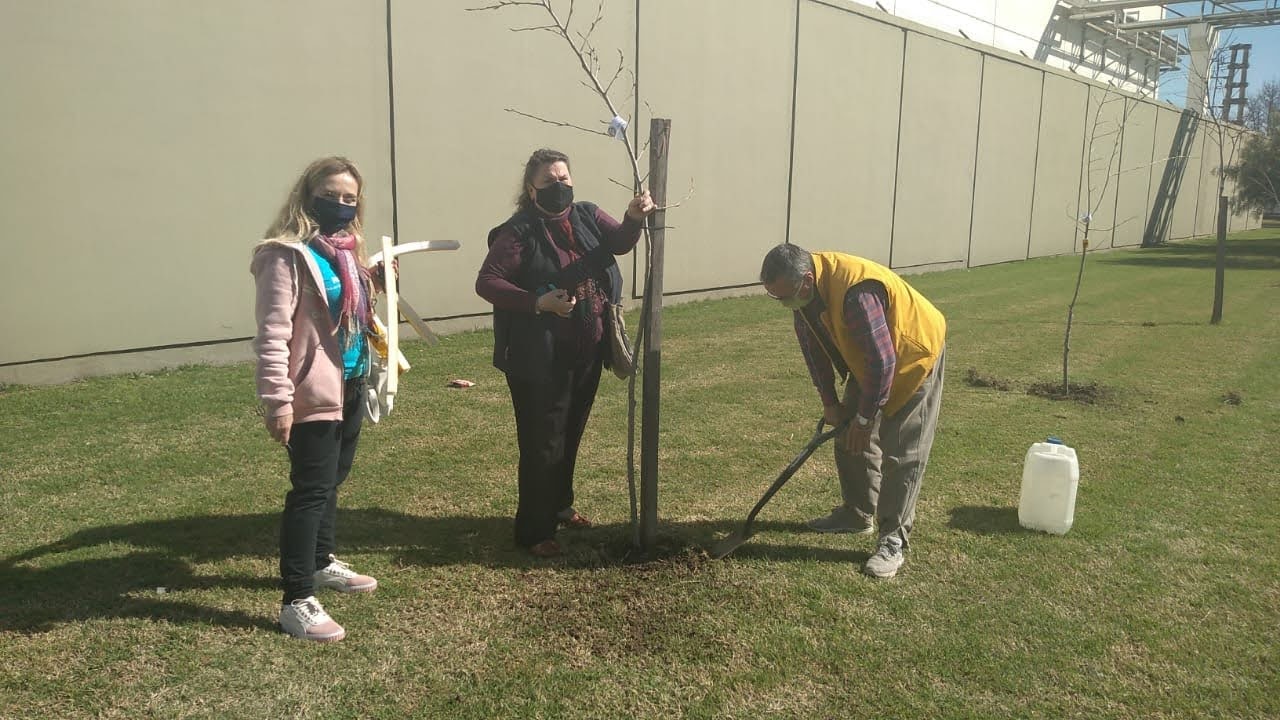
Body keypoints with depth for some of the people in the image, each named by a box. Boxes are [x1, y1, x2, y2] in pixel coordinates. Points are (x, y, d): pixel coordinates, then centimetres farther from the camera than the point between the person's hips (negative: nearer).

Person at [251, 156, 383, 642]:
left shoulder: (347, 250, 12)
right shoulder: (288, 254, -15)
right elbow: (273, 333, -20)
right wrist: (277, 399, -24)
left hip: (351, 385, 9)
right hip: (315, 392, -9)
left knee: (332, 479, 20)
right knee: (311, 490, -5)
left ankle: (321, 562, 38)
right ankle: (297, 601, 4)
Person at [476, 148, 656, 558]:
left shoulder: (586, 217, 5)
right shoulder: (519, 232, -12)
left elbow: (620, 243, -11)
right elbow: (486, 283, -16)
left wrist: (634, 218, -32)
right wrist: (539, 302, -27)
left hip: (588, 353, 6)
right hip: (540, 359, -6)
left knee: (571, 434, 20)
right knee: (542, 442, -1)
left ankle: (559, 505, 39)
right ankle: (533, 531, 11)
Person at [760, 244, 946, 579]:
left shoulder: (856, 292, -39)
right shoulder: (803, 290, -13)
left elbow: (882, 361, -34)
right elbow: (813, 347, 0)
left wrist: (864, 418, -24)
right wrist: (829, 402, 0)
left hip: (914, 355, -8)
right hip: (868, 361, 8)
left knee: (901, 452, -9)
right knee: (850, 439, 12)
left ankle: (892, 540, -2)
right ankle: (857, 513, 28)